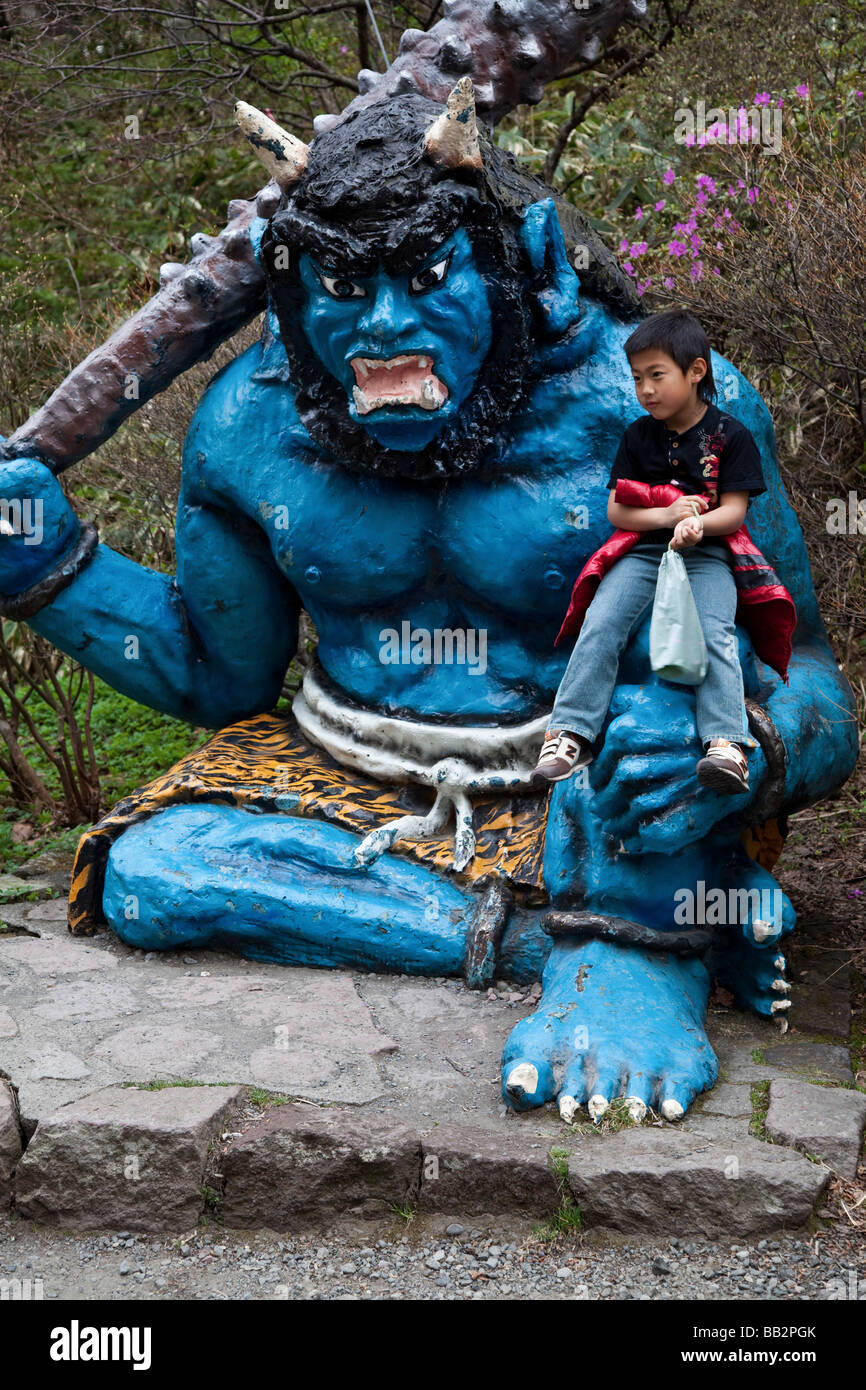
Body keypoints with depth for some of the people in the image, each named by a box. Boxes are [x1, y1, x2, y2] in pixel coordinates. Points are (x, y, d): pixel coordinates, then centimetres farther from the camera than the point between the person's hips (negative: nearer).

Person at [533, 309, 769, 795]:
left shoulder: (731, 436, 3)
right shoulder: (639, 436, 11)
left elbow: (735, 509, -3)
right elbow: (616, 511, 6)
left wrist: (698, 523, -26)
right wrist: (666, 514, -13)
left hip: (707, 556, -2)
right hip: (643, 552, 2)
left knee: (713, 633, -28)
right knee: (601, 625, -20)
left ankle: (727, 743, -34)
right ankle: (570, 734, -23)